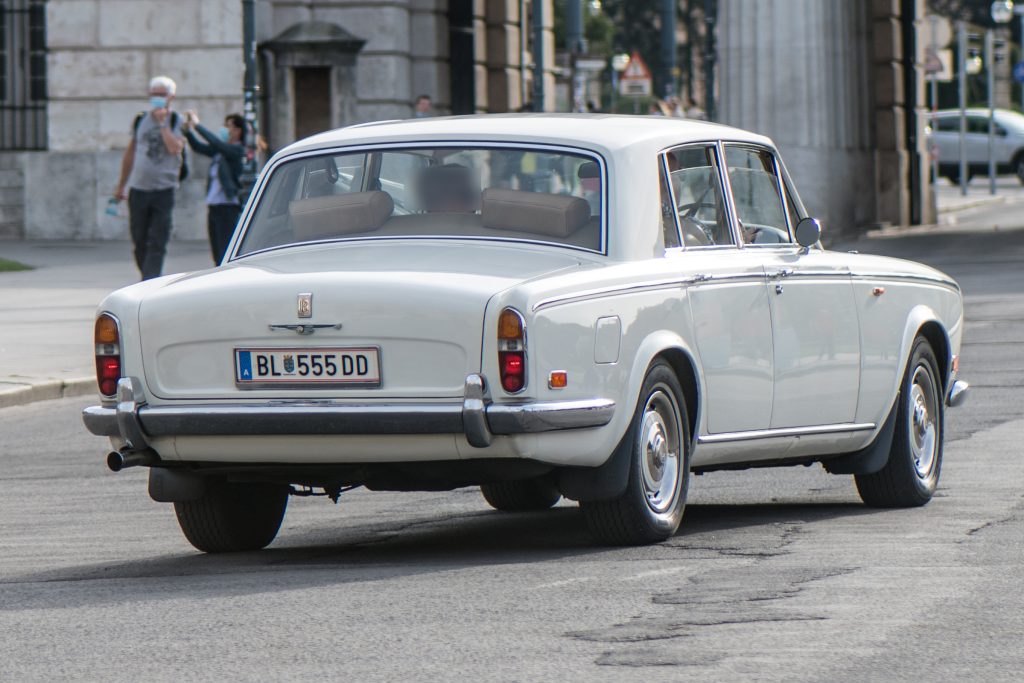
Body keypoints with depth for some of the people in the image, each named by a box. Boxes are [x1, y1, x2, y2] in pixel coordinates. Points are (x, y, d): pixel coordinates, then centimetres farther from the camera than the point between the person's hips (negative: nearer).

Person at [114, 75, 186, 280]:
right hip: (138, 188, 3)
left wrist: (162, 123, -12)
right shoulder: (140, 120, 11)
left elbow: (175, 148, -17)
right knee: (139, 240, 6)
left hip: (164, 189, -3)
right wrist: (121, 186, 22)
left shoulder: (177, 122, 1)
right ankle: (148, 279, 20)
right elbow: (130, 153, 19)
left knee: (157, 242, -9)